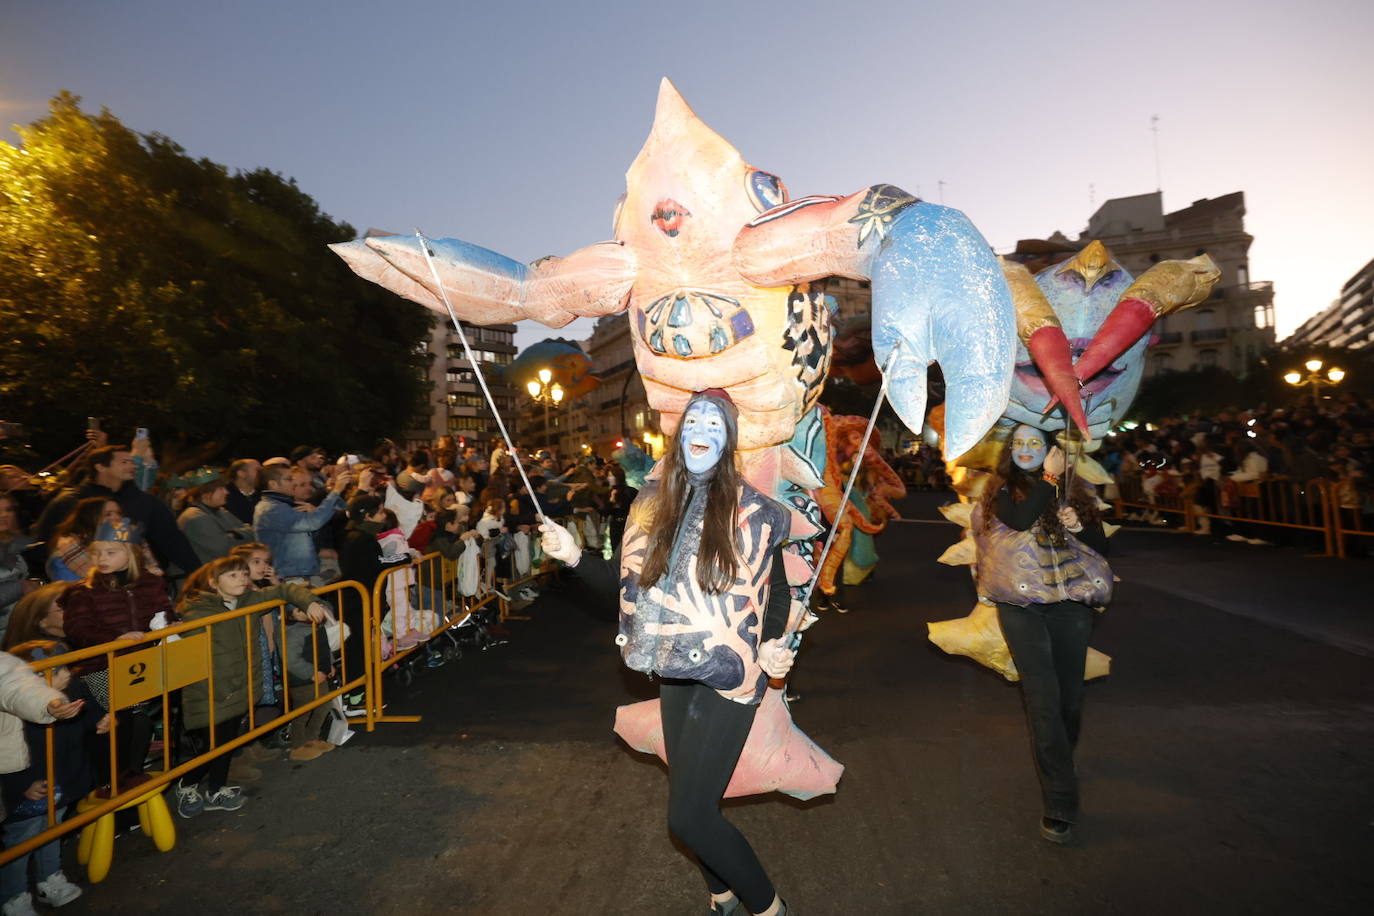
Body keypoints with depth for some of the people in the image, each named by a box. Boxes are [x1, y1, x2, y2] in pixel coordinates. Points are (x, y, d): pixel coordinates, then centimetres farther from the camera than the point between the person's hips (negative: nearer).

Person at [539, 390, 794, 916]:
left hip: (729, 675, -5)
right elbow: (631, 586, 6)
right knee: (694, 801, 16)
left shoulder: (752, 511, -8)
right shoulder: (653, 503, 4)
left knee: (687, 817, -7)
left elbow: (777, 589, 0)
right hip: (674, 672, 5)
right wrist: (575, 556, -5)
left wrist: (773, 643, -17)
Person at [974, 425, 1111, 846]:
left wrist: (1080, 526, -6)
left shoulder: (1075, 491, 14)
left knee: (1070, 693, 10)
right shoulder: (1000, 491, 7)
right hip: (1021, 603, -3)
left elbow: (1101, 546, 14)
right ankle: (1060, 803, -6)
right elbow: (1019, 519, -15)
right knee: (1043, 697, -9)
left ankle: (1060, 763, 38)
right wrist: (1049, 479, -9)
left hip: (1071, 601, 3)